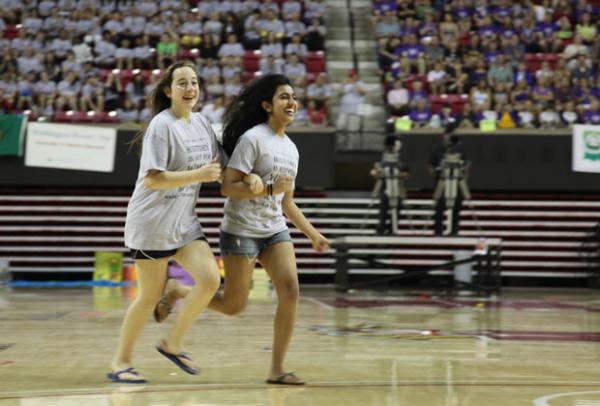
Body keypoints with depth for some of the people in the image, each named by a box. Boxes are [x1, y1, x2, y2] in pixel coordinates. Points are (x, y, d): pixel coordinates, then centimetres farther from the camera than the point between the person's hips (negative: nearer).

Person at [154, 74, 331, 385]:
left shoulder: (291, 148, 12)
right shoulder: (252, 138, -12)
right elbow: (227, 187, -16)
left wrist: (312, 234, 16)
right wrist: (269, 188, -23)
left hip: (275, 230, 7)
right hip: (241, 230, -6)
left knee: (290, 289, -14)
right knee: (233, 305, -1)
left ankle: (277, 369, -8)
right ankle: (176, 291, 25)